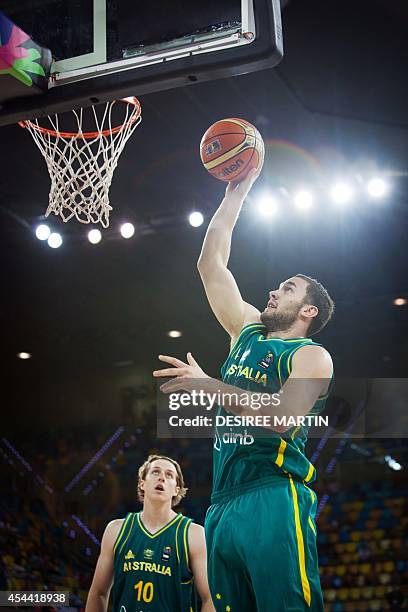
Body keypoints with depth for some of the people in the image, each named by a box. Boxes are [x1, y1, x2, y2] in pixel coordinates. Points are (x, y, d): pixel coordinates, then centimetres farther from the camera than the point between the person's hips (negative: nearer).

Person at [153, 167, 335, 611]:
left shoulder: (311, 356, 2)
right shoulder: (247, 332, 22)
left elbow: (284, 419, -17)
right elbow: (210, 264, 23)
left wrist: (209, 386, -15)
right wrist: (236, 193, 23)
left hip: (274, 500, -7)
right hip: (223, 504, 7)